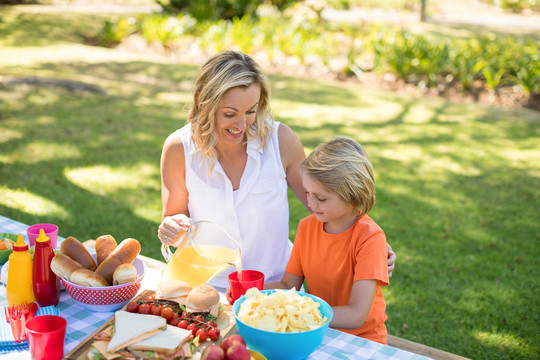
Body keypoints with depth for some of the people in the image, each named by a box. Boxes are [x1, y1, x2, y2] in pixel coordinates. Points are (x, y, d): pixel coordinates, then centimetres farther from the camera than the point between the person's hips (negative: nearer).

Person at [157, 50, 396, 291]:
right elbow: (174, 216, 4)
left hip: (276, 284, 1)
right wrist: (173, 231, -19)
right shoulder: (179, 149, -11)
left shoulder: (280, 140, -10)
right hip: (208, 287, 0)